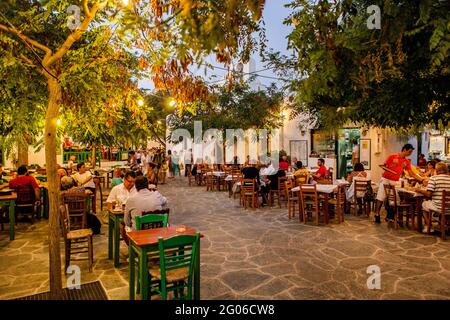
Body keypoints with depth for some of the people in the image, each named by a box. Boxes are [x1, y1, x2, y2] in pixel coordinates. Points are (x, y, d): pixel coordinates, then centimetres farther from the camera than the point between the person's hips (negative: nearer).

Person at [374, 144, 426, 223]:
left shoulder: (407, 162, 9)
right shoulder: (392, 157, -3)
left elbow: (411, 174, 7)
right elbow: (384, 166, -3)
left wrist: (422, 180, -1)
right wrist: (386, 169, -23)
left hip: (395, 181, 4)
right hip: (385, 179, -4)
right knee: (380, 198, -4)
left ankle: (389, 216, 12)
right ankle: (377, 215, 0)